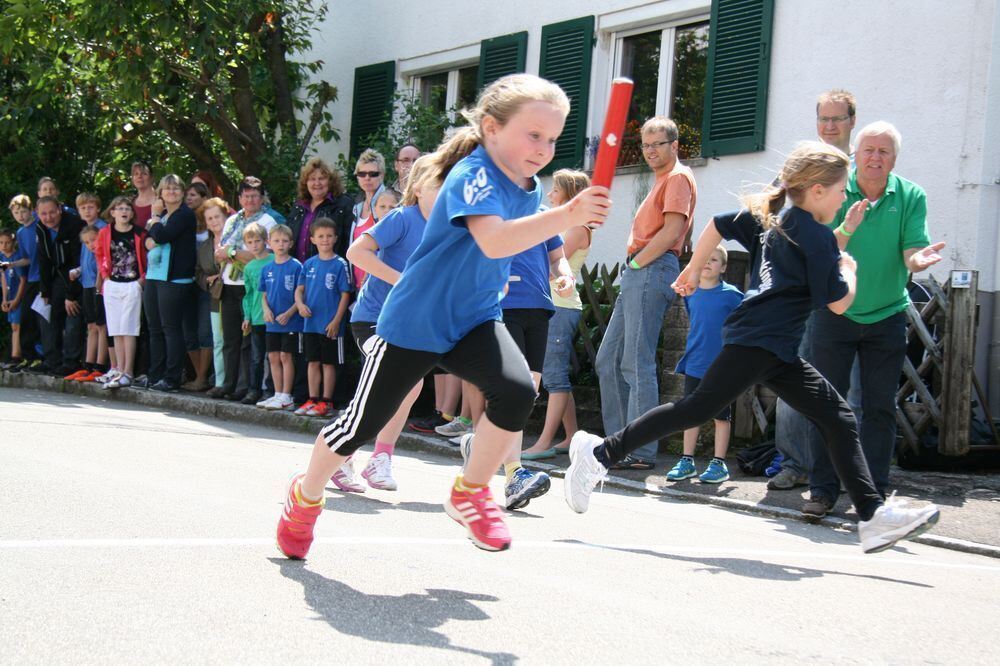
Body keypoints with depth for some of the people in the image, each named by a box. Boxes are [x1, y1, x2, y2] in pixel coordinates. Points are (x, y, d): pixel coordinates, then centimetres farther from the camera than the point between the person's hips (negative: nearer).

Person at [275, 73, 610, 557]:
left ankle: (469, 494, -2)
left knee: (517, 390, -22)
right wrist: (566, 216, -51)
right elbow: (494, 241, -42)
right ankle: (305, 495, 33)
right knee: (363, 423, 5)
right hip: (414, 320, -6)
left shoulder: (532, 189, 3)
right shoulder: (472, 175, -22)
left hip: (474, 320, 6)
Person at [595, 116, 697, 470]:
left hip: (652, 270, -11)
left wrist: (636, 262, -10)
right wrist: (632, 265, 13)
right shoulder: (662, 181, 26)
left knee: (637, 364, -13)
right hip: (637, 273, 11)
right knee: (608, 360, 9)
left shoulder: (678, 177, -4)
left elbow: (671, 231, -16)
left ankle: (643, 451, -12)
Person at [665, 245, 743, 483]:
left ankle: (719, 463, 10)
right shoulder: (690, 294, 5)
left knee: (721, 416, 4)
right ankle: (687, 461, 16)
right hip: (694, 365, 4)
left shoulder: (731, 294, -8)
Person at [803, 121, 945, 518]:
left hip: (887, 317, 1)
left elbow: (912, 253, -12)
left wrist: (918, 259, -36)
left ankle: (874, 493, 10)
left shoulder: (911, 197, -5)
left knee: (880, 407, 3)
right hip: (835, 313, -1)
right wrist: (846, 229, -35)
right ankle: (823, 489, 8)